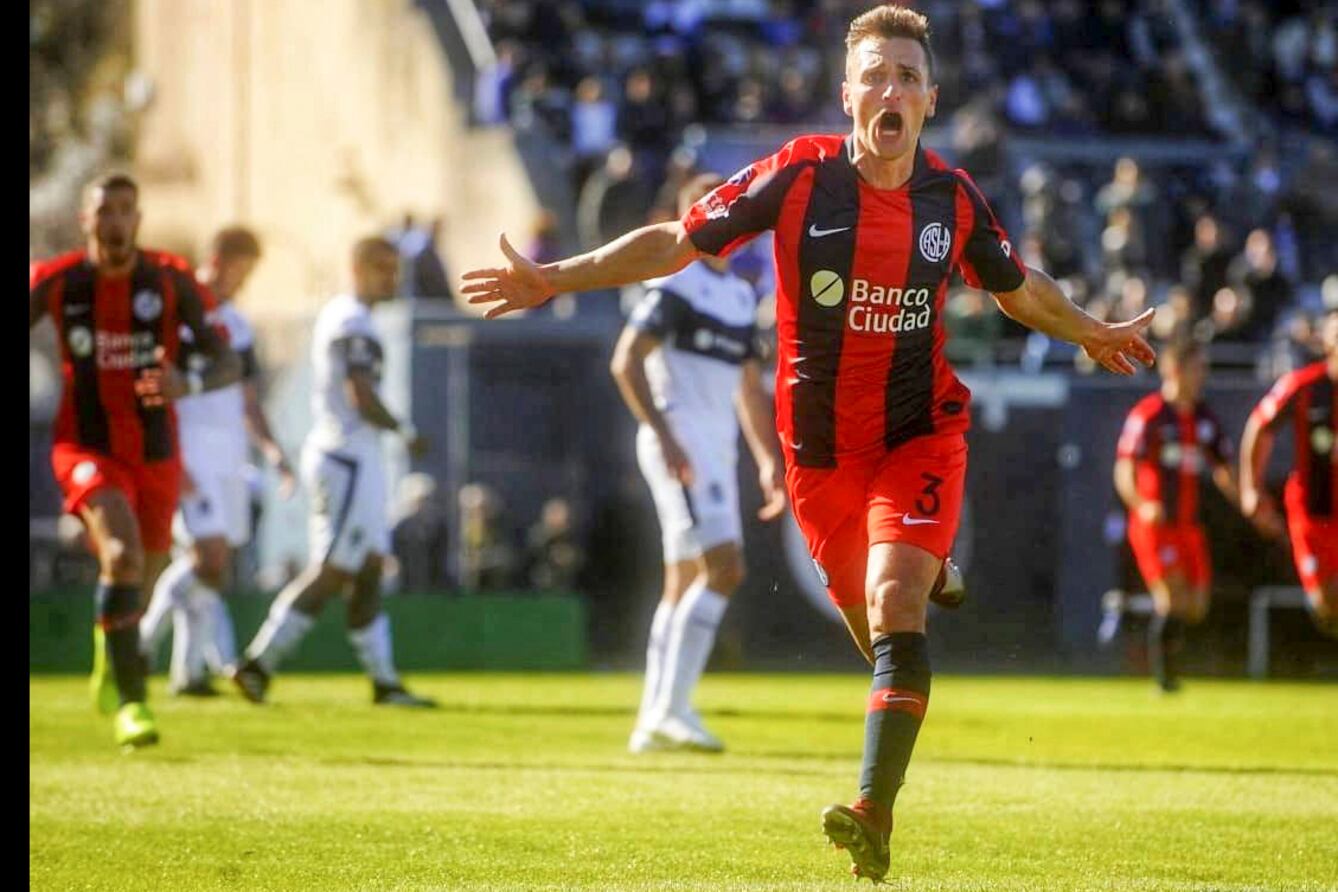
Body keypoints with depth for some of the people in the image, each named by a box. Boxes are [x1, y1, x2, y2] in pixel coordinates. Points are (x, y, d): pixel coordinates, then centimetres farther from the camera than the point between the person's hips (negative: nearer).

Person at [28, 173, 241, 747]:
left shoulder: (171, 281, -7)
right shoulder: (53, 283, -7)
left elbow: (228, 364, -8)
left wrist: (188, 383, -28)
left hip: (156, 456, 2)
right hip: (87, 448, -2)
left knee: (142, 577, 14)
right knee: (122, 554, -26)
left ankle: (110, 658, 49)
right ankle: (129, 700, -21)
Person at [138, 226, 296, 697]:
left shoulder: (237, 326, 17)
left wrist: (272, 450, 8)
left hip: (230, 454, 7)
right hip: (188, 452, -7)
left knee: (214, 562, 4)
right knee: (208, 555, -18)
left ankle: (189, 669, 7)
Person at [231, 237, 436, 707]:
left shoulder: (333, 315, 15)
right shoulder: (354, 325, -15)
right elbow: (362, 398, -22)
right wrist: (404, 431, -8)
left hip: (330, 452, 10)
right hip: (348, 459, -10)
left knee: (368, 570, 10)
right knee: (332, 572, -7)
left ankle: (384, 680, 12)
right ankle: (259, 662, -6)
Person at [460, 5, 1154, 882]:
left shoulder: (954, 196, -3)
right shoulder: (798, 175, -10)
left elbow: (1018, 288, 18)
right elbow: (678, 241, -5)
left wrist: (1095, 334, 28)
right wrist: (555, 278, -11)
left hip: (921, 432, -1)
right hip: (820, 443, 1)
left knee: (894, 604, -20)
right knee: (869, 620, 9)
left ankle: (876, 809, -25)